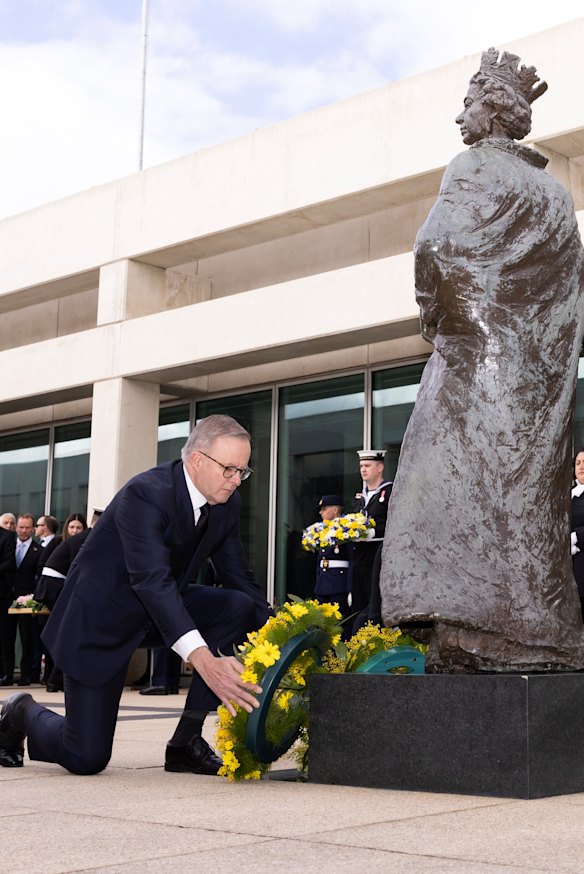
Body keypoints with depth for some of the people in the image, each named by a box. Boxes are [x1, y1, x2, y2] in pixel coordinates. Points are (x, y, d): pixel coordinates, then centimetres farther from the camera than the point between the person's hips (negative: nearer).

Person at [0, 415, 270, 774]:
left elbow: (240, 578, -1)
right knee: (87, 758, -9)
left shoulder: (227, 504, -6)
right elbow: (151, 579, -42)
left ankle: (186, 741, -10)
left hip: (166, 608, 7)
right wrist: (204, 661, -54)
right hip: (101, 615, -7)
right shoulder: (145, 494, -30)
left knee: (241, 606, -19)